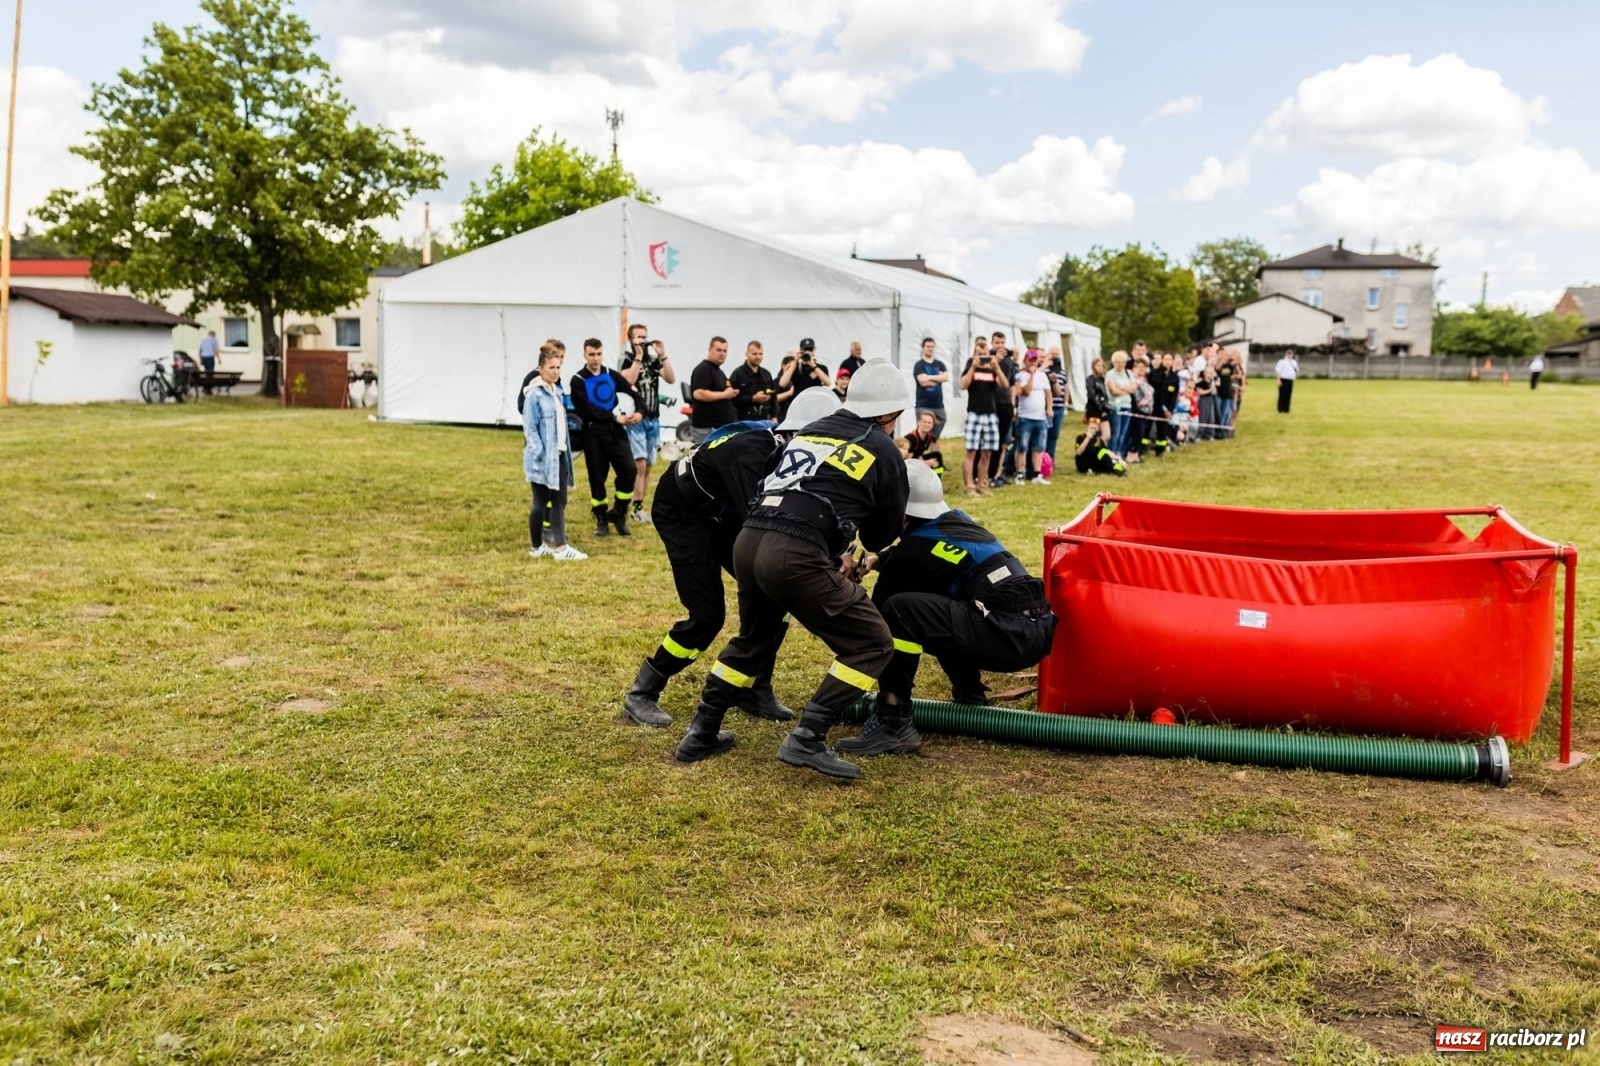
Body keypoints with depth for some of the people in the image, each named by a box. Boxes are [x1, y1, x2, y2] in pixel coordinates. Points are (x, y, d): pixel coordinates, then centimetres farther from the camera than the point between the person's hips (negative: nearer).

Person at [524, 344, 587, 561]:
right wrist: (539, 454, -20)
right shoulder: (534, 394, -12)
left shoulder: (556, 391, 11)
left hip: (559, 455, 7)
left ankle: (560, 547, 11)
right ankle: (536, 546, 15)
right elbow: (529, 428, -15)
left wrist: (566, 451, 13)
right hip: (543, 458, -7)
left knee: (559, 501, 7)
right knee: (541, 502, 3)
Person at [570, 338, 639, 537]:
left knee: (628, 469, -10)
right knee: (597, 477, 4)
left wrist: (638, 412, -13)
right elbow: (585, 411, -13)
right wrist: (615, 417, -15)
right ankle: (601, 520, 17)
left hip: (616, 431, 3)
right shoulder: (578, 381, -3)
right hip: (593, 433, -2)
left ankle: (618, 514, 7)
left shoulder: (612, 375, 9)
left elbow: (632, 394, 9)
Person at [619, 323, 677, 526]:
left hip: (653, 419, 6)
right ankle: (637, 509, -10)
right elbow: (628, 380, -22)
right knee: (639, 465, -13)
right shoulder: (627, 359, -3)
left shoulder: (653, 359, 10)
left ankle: (641, 507, 14)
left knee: (647, 467, 8)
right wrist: (638, 357, -19)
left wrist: (663, 356, -9)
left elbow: (671, 379, -2)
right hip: (635, 419, -6)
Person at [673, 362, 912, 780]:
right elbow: (882, 536, 19)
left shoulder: (811, 430, 24)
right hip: (793, 556, -7)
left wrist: (832, 554, 37)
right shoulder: (885, 452, 9)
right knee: (871, 645, 7)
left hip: (749, 540, 7)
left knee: (752, 638, 31)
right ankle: (807, 739, -2)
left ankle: (701, 734, 34)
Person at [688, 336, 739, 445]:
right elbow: (698, 394, -25)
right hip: (706, 427, -10)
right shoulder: (703, 369, -11)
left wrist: (731, 393, 7)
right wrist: (724, 394, -17)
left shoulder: (717, 370, 19)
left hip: (721, 426, 10)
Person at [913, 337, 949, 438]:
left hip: (938, 405, 5)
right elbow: (923, 381, -15)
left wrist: (930, 377, -11)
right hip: (923, 406, -5)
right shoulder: (919, 365, 0)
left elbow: (946, 377, -3)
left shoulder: (940, 364, 15)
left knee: (935, 436, 9)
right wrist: (938, 380, -1)